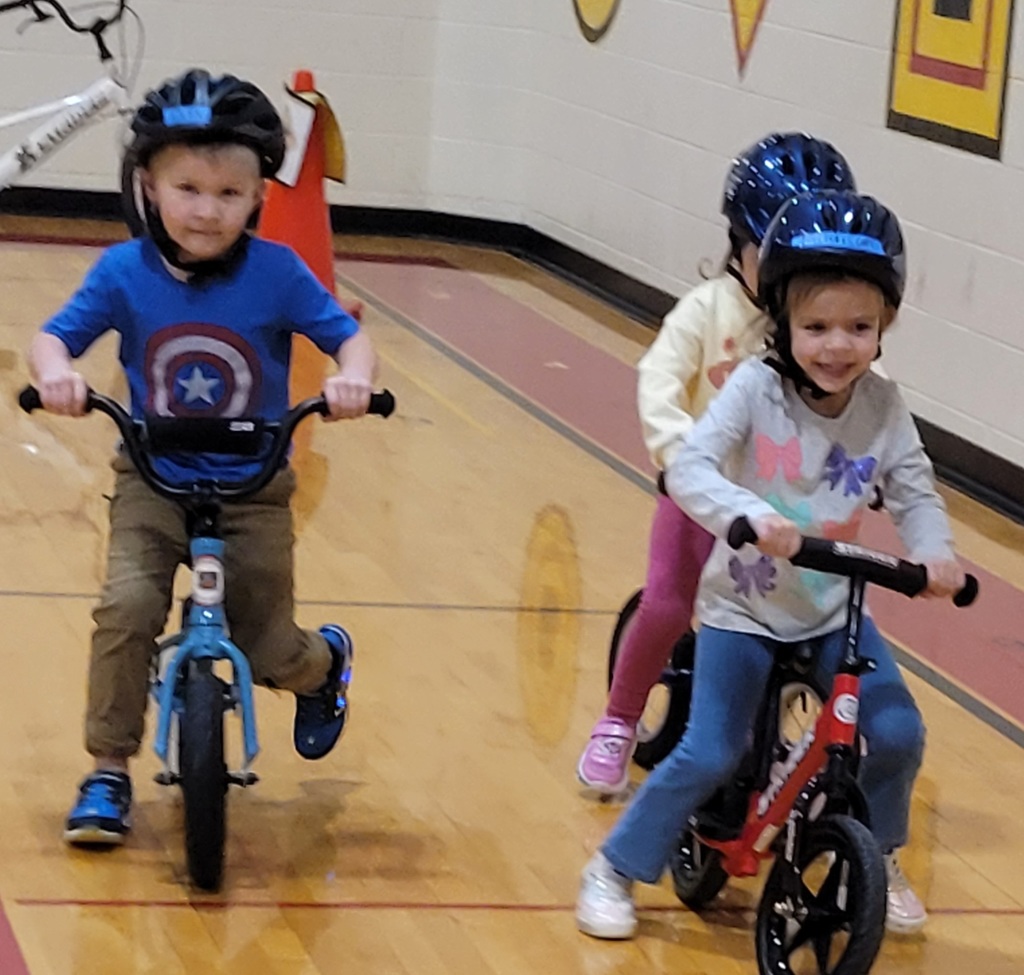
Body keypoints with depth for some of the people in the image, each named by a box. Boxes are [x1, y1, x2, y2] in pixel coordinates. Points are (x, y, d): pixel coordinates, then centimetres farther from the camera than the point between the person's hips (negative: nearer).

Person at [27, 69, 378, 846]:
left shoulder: (278, 273, -12)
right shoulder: (125, 272, -10)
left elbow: (349, 337, -8)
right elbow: (53, 338, -8)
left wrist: (352, 378, -32)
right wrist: (56, 373, -31)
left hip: (252, 490, 0)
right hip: (153, 483, 1)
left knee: (267, 650, 2)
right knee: (127, 608, -21)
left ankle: (324, 662, 41)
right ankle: (108, 772, -4)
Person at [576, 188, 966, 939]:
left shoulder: (884, 407, -9)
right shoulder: (756, 388, -20)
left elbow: (915, 492, -5)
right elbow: (690, 468, -28)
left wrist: (935, 551, -27)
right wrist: (749, 515, -47)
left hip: (833, 611, 3)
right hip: (744, 610, -3)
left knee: (898, 733, -8)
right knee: (708, 757, -6)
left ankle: (879, 858, 21)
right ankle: (615, 870, 15)